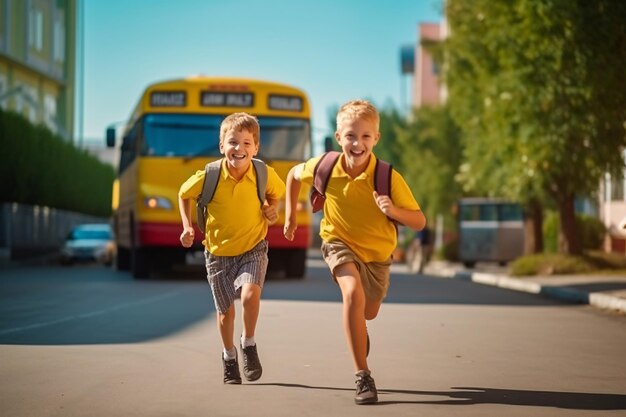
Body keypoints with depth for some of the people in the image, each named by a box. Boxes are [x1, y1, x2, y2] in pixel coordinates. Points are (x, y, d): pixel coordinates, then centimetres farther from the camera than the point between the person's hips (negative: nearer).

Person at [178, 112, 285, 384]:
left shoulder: (265, 174, -15)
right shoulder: (209, 176, -18)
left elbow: (276, 193, 9)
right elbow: (184, 195, 2)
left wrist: (272, 209, -9)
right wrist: (187, 226, -7)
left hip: (253, 249, -1)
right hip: (219, 252, 1)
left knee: (250, 293, -26)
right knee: (225, 310, 11)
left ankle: (249, 344, 0)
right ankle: (229, 357, 37)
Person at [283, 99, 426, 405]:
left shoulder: (388, 177, -27)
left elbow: (419, 222, -23)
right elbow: (294, 175, 2)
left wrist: (394, 211, -41)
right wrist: (290, 215, 2)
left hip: (377, 252, 1)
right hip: (339, 243, -1)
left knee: (369, 312, 22)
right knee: (353, 294, -31)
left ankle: (356, 330, 63)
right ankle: (363, 377, -26)